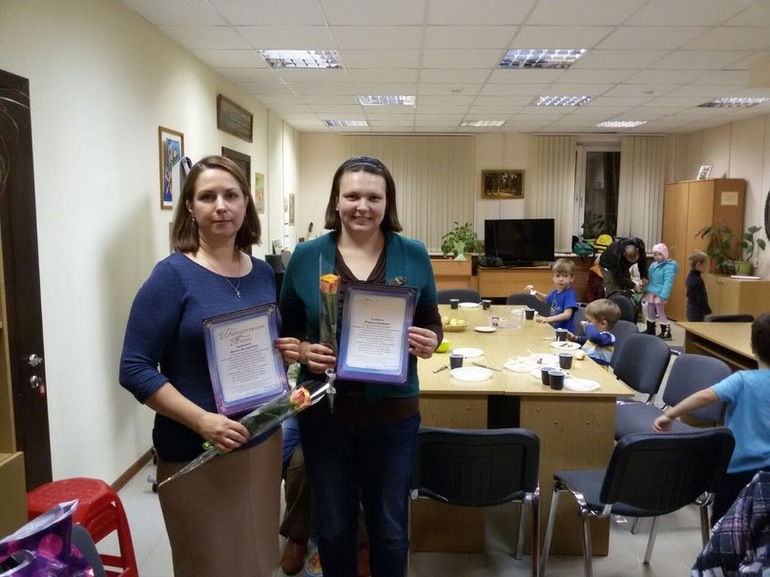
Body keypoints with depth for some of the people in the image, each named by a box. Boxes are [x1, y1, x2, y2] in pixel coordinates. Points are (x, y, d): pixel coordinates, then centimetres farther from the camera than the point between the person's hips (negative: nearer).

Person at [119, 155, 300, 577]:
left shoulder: (262, 273, 3)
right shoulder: (173, 275, -14)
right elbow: (134, 369, -16)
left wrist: (287, 351, -6)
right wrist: (202, 420, -25)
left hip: (263, 440, 6)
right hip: (196, 454, -5)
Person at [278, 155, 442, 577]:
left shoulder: (413, 256, -3)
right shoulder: (306, 256, -4)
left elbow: (432, 323, 6)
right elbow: (285, 329, 4)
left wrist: (429, 341, -16)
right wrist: (304, 351, -16)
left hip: (392, 412, 0)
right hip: (324, 412, 0)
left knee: (389, 527, 17)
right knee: (333, 526, 18)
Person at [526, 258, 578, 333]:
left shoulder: (569, 294, -13)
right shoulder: (555, 292, 9)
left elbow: (567, 315, -22)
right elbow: (546, 299, 32)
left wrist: (548, 319, -31)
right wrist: (535, 292, 14)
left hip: (565, 331, -7)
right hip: (553, 328, 7)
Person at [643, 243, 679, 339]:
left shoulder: (669, 266, -16)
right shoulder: (653, 265, 10)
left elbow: (668, 282, -23)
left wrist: (663, 296, -29)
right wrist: (645, 289, 18)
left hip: (659, 294, -8)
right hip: (651, 292, 8)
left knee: (661, 313, -2)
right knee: (650, 312, 18)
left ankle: (666, 333, 7)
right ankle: (650, 330, 33)